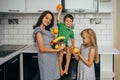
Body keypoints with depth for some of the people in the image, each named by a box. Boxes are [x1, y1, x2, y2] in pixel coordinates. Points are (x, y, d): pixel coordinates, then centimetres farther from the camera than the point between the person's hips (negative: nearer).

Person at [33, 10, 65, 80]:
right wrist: (57, 50, -14)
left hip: (53, 57, 7)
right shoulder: (38, 31, -10)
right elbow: (42, 49, -16)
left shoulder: (48, 31, 14)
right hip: (45, 58, -7)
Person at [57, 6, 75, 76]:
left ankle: (66, 68, -30)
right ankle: (61, 69, -23)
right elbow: (58, 19, -17)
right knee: (61, 52, -30)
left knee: (69, 50, -29)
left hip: (65, 44, 3)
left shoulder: (71, 31, 8)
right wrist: (60, 11, -17)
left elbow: (72, 39, 19)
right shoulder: (61, 25, -1)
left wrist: (72, 46, 10)